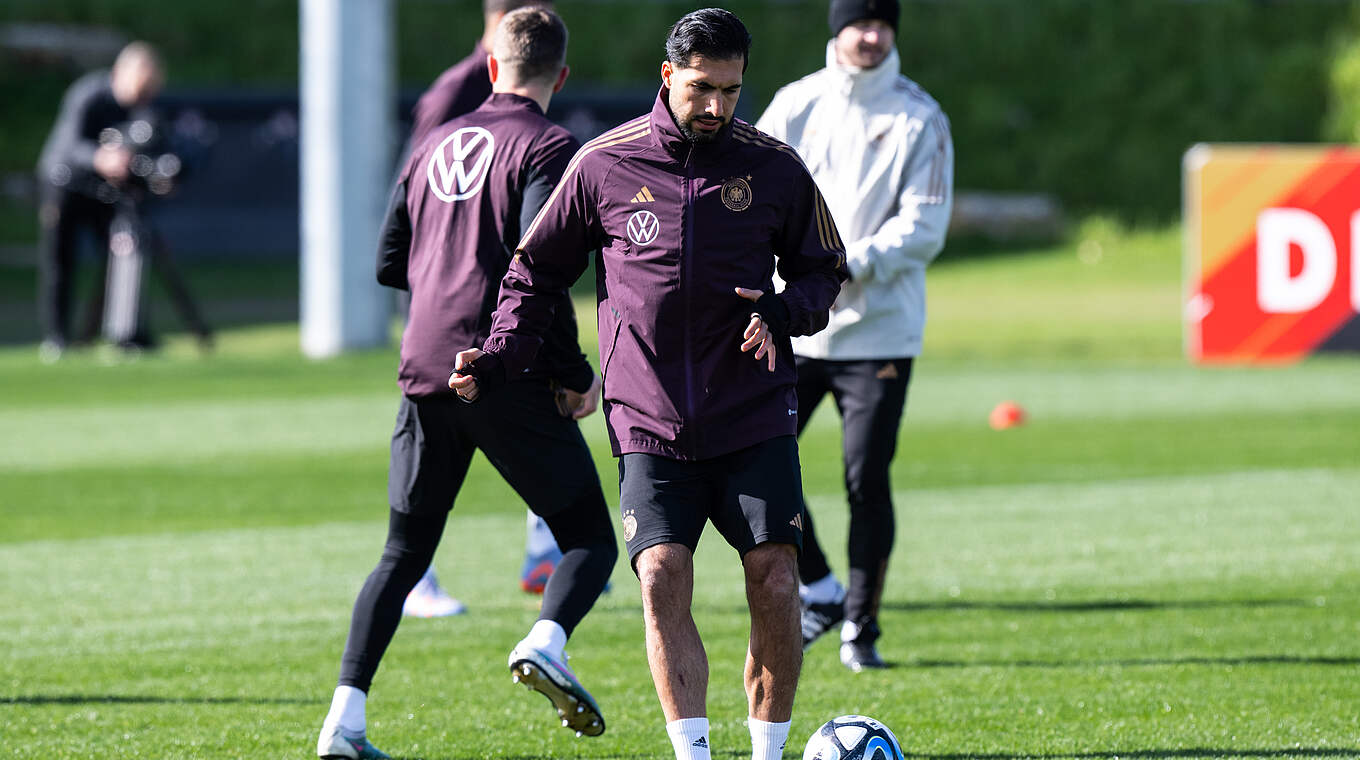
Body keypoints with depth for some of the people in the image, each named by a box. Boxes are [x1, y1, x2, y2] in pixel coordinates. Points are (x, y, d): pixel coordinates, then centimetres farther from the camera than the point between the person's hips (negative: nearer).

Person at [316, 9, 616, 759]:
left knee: (404, 554, 14)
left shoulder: (437, 144, 14)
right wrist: (576, 374, -9)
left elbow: (390, 263, 19)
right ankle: (545, 642, -25)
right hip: (509, 380, -5)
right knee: (589, 537, 5)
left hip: (425, 376, 5)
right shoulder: (548, 147, -5)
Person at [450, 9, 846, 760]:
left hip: (755, 421, 1)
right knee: (662, 579, -15)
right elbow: (536, 271, 10)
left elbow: (822, 270, 13)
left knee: (774, 585, -5)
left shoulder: (772, 166, 1)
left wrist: (782, 312, -9)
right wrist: (497, 361, -3)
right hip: (650, 424, -1)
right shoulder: (603, 165, -1)